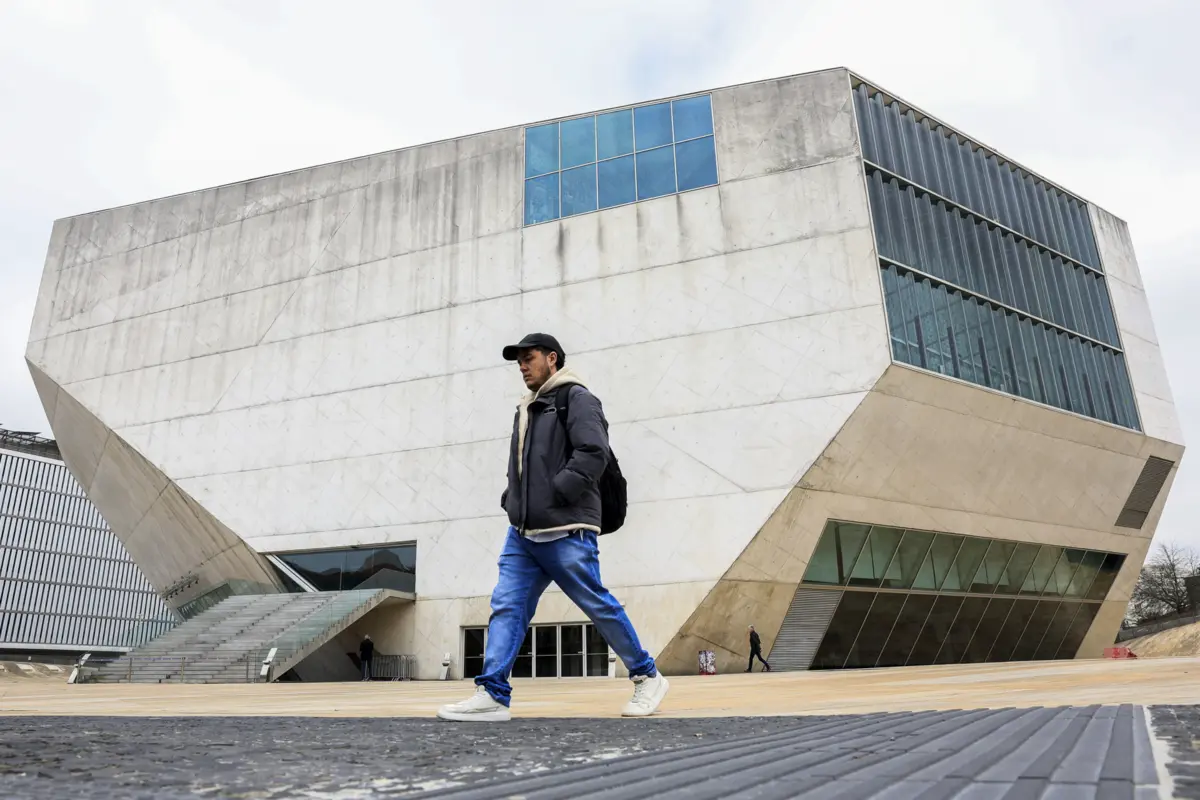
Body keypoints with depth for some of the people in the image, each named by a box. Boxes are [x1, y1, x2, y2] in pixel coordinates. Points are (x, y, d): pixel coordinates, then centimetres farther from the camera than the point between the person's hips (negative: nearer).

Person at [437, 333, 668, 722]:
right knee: (506, 606, -2)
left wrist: (554, 495, -19)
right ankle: (493, 694, -1)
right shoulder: (526, 410, 22)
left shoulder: (577, 398, -3)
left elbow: (593, 453, -17)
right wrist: (511, 499, 9)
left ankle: (647, 677, 17)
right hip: (522, 533, 8)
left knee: (599, 605, 0)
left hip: (566, 533, -8)